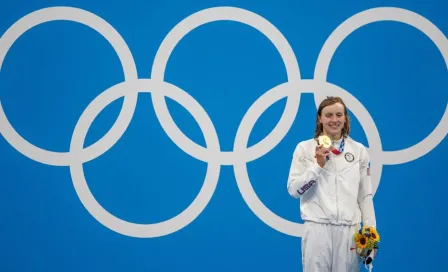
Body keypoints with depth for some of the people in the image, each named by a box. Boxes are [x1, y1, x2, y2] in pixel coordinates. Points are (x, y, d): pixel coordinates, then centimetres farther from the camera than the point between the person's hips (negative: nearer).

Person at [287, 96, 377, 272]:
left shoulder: (359, 151, 8)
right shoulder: (305, 148, 3)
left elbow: (365, 195, 9)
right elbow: (293, 190, -2)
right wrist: (318, 165, -11)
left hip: (349, 229, 2)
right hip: (317, 228, -1)